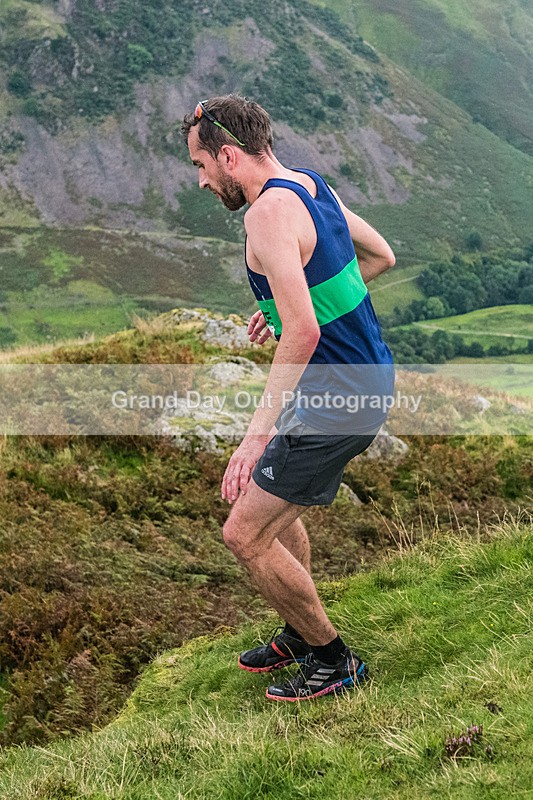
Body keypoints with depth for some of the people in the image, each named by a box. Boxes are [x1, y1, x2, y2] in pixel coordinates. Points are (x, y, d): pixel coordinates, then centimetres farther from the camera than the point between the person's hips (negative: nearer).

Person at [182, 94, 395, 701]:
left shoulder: (270, 211, -21)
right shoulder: (311, 185, 8)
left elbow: (303, 334, -30)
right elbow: (381, 256, 21)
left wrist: (256, 435, -29)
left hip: (336, 400, -10)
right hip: (369, 373, 10)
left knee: (246, 535, -2)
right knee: (275, 507, 25)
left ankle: (334, 660, 13)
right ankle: (299, 635, 40)